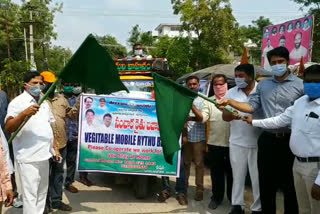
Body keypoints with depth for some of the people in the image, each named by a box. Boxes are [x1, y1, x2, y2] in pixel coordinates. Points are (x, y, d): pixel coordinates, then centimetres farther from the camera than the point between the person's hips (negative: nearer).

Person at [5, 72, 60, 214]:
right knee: (30, 195, -5)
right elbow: (8, 128, -17)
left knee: (42, 193, 17)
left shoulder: (44, 103, 14)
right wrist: (24, 114, -32)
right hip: (28, 158, -7)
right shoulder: (18, 102, -7)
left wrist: (55, 148, 16)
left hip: (44, 155, 7)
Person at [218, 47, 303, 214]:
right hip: (267, 140, 3)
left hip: (290, 140, -3)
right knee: (266, 182, 12)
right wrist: (230, 102, -7)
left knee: (290, 184, 9)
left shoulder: (300, 85, -2)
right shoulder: (263, 85, 10)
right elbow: (252, 106, 4)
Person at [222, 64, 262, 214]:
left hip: (258, 142, -3)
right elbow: (224, 117, 0)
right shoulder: (231, 92, 4)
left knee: (257, 177, 7)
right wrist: (232, 115, -22)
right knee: (237, 175, 13)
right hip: (237, 142, 3)